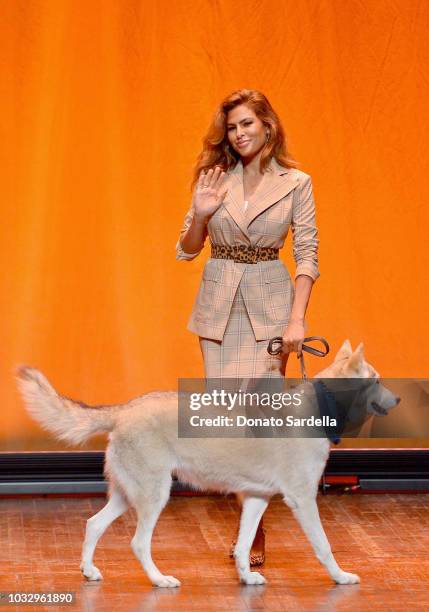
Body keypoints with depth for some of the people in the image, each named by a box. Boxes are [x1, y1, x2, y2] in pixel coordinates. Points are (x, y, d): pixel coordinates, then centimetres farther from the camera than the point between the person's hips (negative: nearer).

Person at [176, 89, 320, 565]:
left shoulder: (295, 183, -1)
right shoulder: (216, 178, 6)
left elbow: (307, 256, -3)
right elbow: (185, 251, 10)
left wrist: (297, 319, -13)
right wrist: (200, 215, -10)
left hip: (269, 305, -3)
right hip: (218, 305, 3)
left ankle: (254, 532, -1)